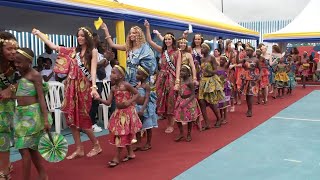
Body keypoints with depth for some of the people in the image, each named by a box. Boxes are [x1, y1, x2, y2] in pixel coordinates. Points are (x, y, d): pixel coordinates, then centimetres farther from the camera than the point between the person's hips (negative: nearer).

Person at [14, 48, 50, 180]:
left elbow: (41, 98, -15)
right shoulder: (20, 75, 12)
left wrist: (46, 119, -20)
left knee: (24, 148, -7)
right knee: (31, 147, 14)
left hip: (31, 113, -8)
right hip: (20, 113, 8)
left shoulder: (35, 75, -11)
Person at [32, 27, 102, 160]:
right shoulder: (73, 51, 12)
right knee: (72, 117, 3)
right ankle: (79, 149, 13)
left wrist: (94, 87, -23)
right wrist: (39, 34, 14)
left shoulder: (93, 51, -1)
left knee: (82, 118, -4)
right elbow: (53, 46, 14)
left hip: (84, 87, -5)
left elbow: (93, 70, -11)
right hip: (72, 87, 5)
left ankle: (96, 146, 14)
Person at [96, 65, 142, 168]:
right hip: (119, 113, 7)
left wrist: (130, 101, -22)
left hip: (127, 112, -7)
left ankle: (117, 157, 3)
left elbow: (137, 94, -10)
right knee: (125, 134, 14)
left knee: (121, 134, -3)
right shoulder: (113, 88, 3)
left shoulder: (126, 85, -15)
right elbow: (108, 102, 0)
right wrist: (99, 99, -14)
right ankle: (130, 153, 29)